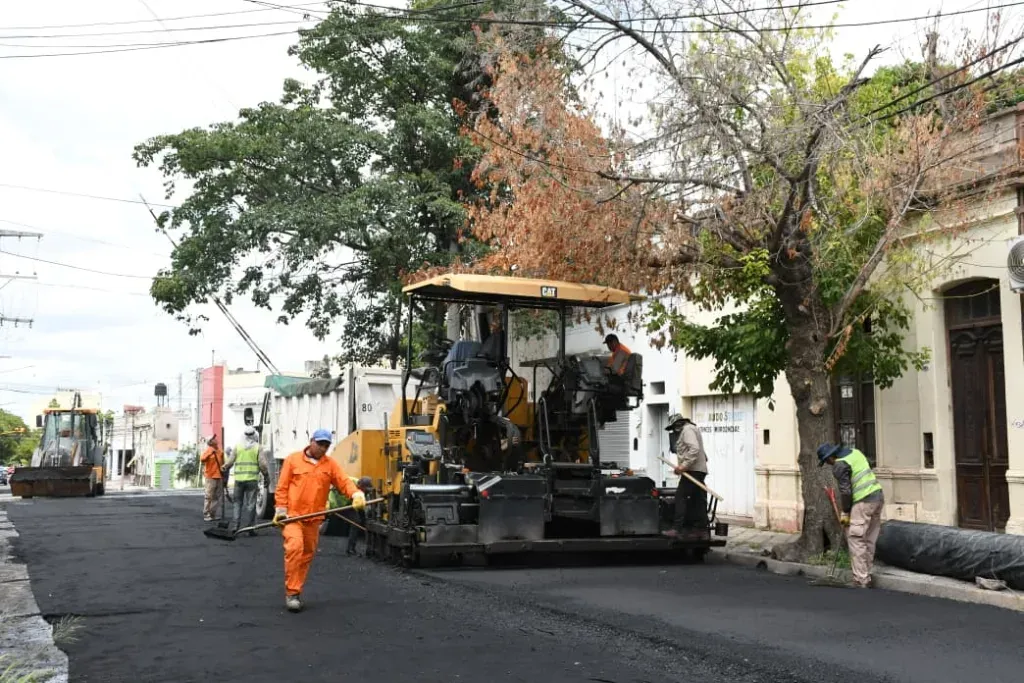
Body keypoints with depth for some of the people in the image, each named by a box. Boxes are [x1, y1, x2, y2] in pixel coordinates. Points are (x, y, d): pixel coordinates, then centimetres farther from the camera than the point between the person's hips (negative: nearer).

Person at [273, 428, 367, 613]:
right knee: (295, 547, -22)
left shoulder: (331, 464, 7)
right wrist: (280, 510, -8)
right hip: (292, 515, -4)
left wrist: (356, 494, -25)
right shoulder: (293, 459, 0)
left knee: (307, 555, 9)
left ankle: (296, 591, 23)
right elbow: (282, 487, 0)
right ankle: (292, 592, -15)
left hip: (313, 519, 4)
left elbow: (344, 481, -6)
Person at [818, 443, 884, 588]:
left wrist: (845, 512, -1)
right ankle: (866, 575, 21)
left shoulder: (839, 466, -12)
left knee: (856, 540, -5)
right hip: (878, 495, 9)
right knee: (869, 539, 14)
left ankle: (860, 581, -6)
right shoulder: (855, 452, 14)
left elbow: (845, 491, -13)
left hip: (864, 502, -9)